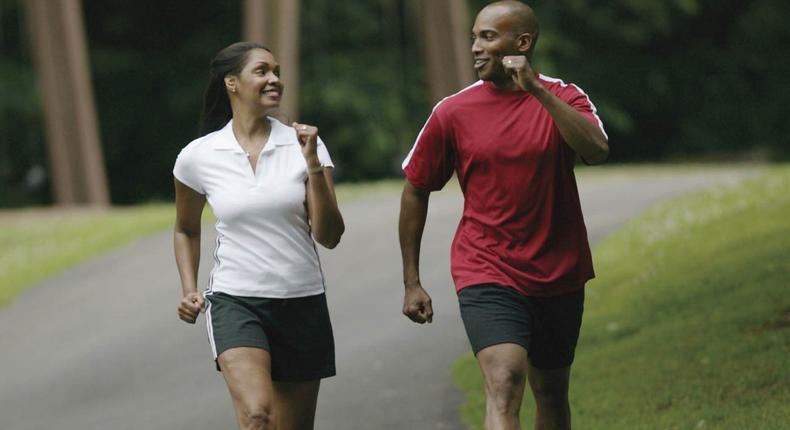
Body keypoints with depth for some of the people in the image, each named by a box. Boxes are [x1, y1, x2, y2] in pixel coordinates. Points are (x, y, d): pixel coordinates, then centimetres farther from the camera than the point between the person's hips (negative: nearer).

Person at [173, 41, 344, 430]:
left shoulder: (303, 146, 1)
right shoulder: (198, 157, 0)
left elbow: (329, 236, -6)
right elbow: (186, 230, 19)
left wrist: (312, 164, -14)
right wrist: (189, 290, 6)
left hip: (302, 305, 2)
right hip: (234, 301, -2)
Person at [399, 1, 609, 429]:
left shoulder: (563, 99, -2)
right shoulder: (453, 113, -2)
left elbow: (597, 150, -23)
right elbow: (416, 190, 7)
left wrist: (537, 91, -27)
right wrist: (411, 282, 6)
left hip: (558, 276, 2)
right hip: (486, 276, -2)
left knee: (551, 393, 15)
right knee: (504, 383, -22)